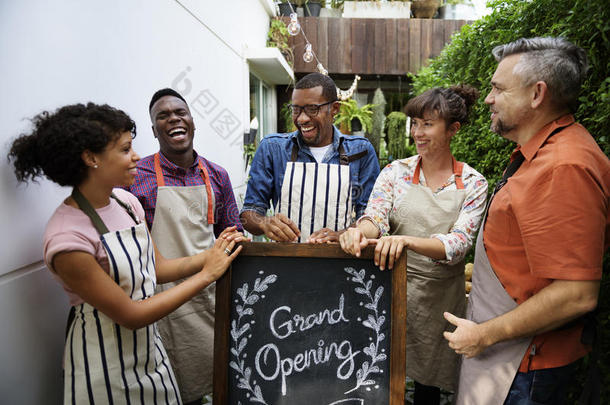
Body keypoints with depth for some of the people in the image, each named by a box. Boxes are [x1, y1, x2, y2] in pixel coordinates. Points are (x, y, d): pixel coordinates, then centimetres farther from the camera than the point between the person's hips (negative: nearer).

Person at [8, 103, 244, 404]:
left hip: (148, 346, 6)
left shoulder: (126, 201, -5)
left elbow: (157, 268, 1)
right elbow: (130, 315, -23)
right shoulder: (67, 237, -27)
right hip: (106, 370, -6)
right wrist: (207, 274, -21)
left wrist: (210, 255, -14)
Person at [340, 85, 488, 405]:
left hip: (441, 295, 0)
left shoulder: (473, 184, -3)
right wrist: (361, 230, -36)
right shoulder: (396, 171, 0)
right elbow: (376, 217, -12)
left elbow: (458, 244, -16)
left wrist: (407, 240, -33)